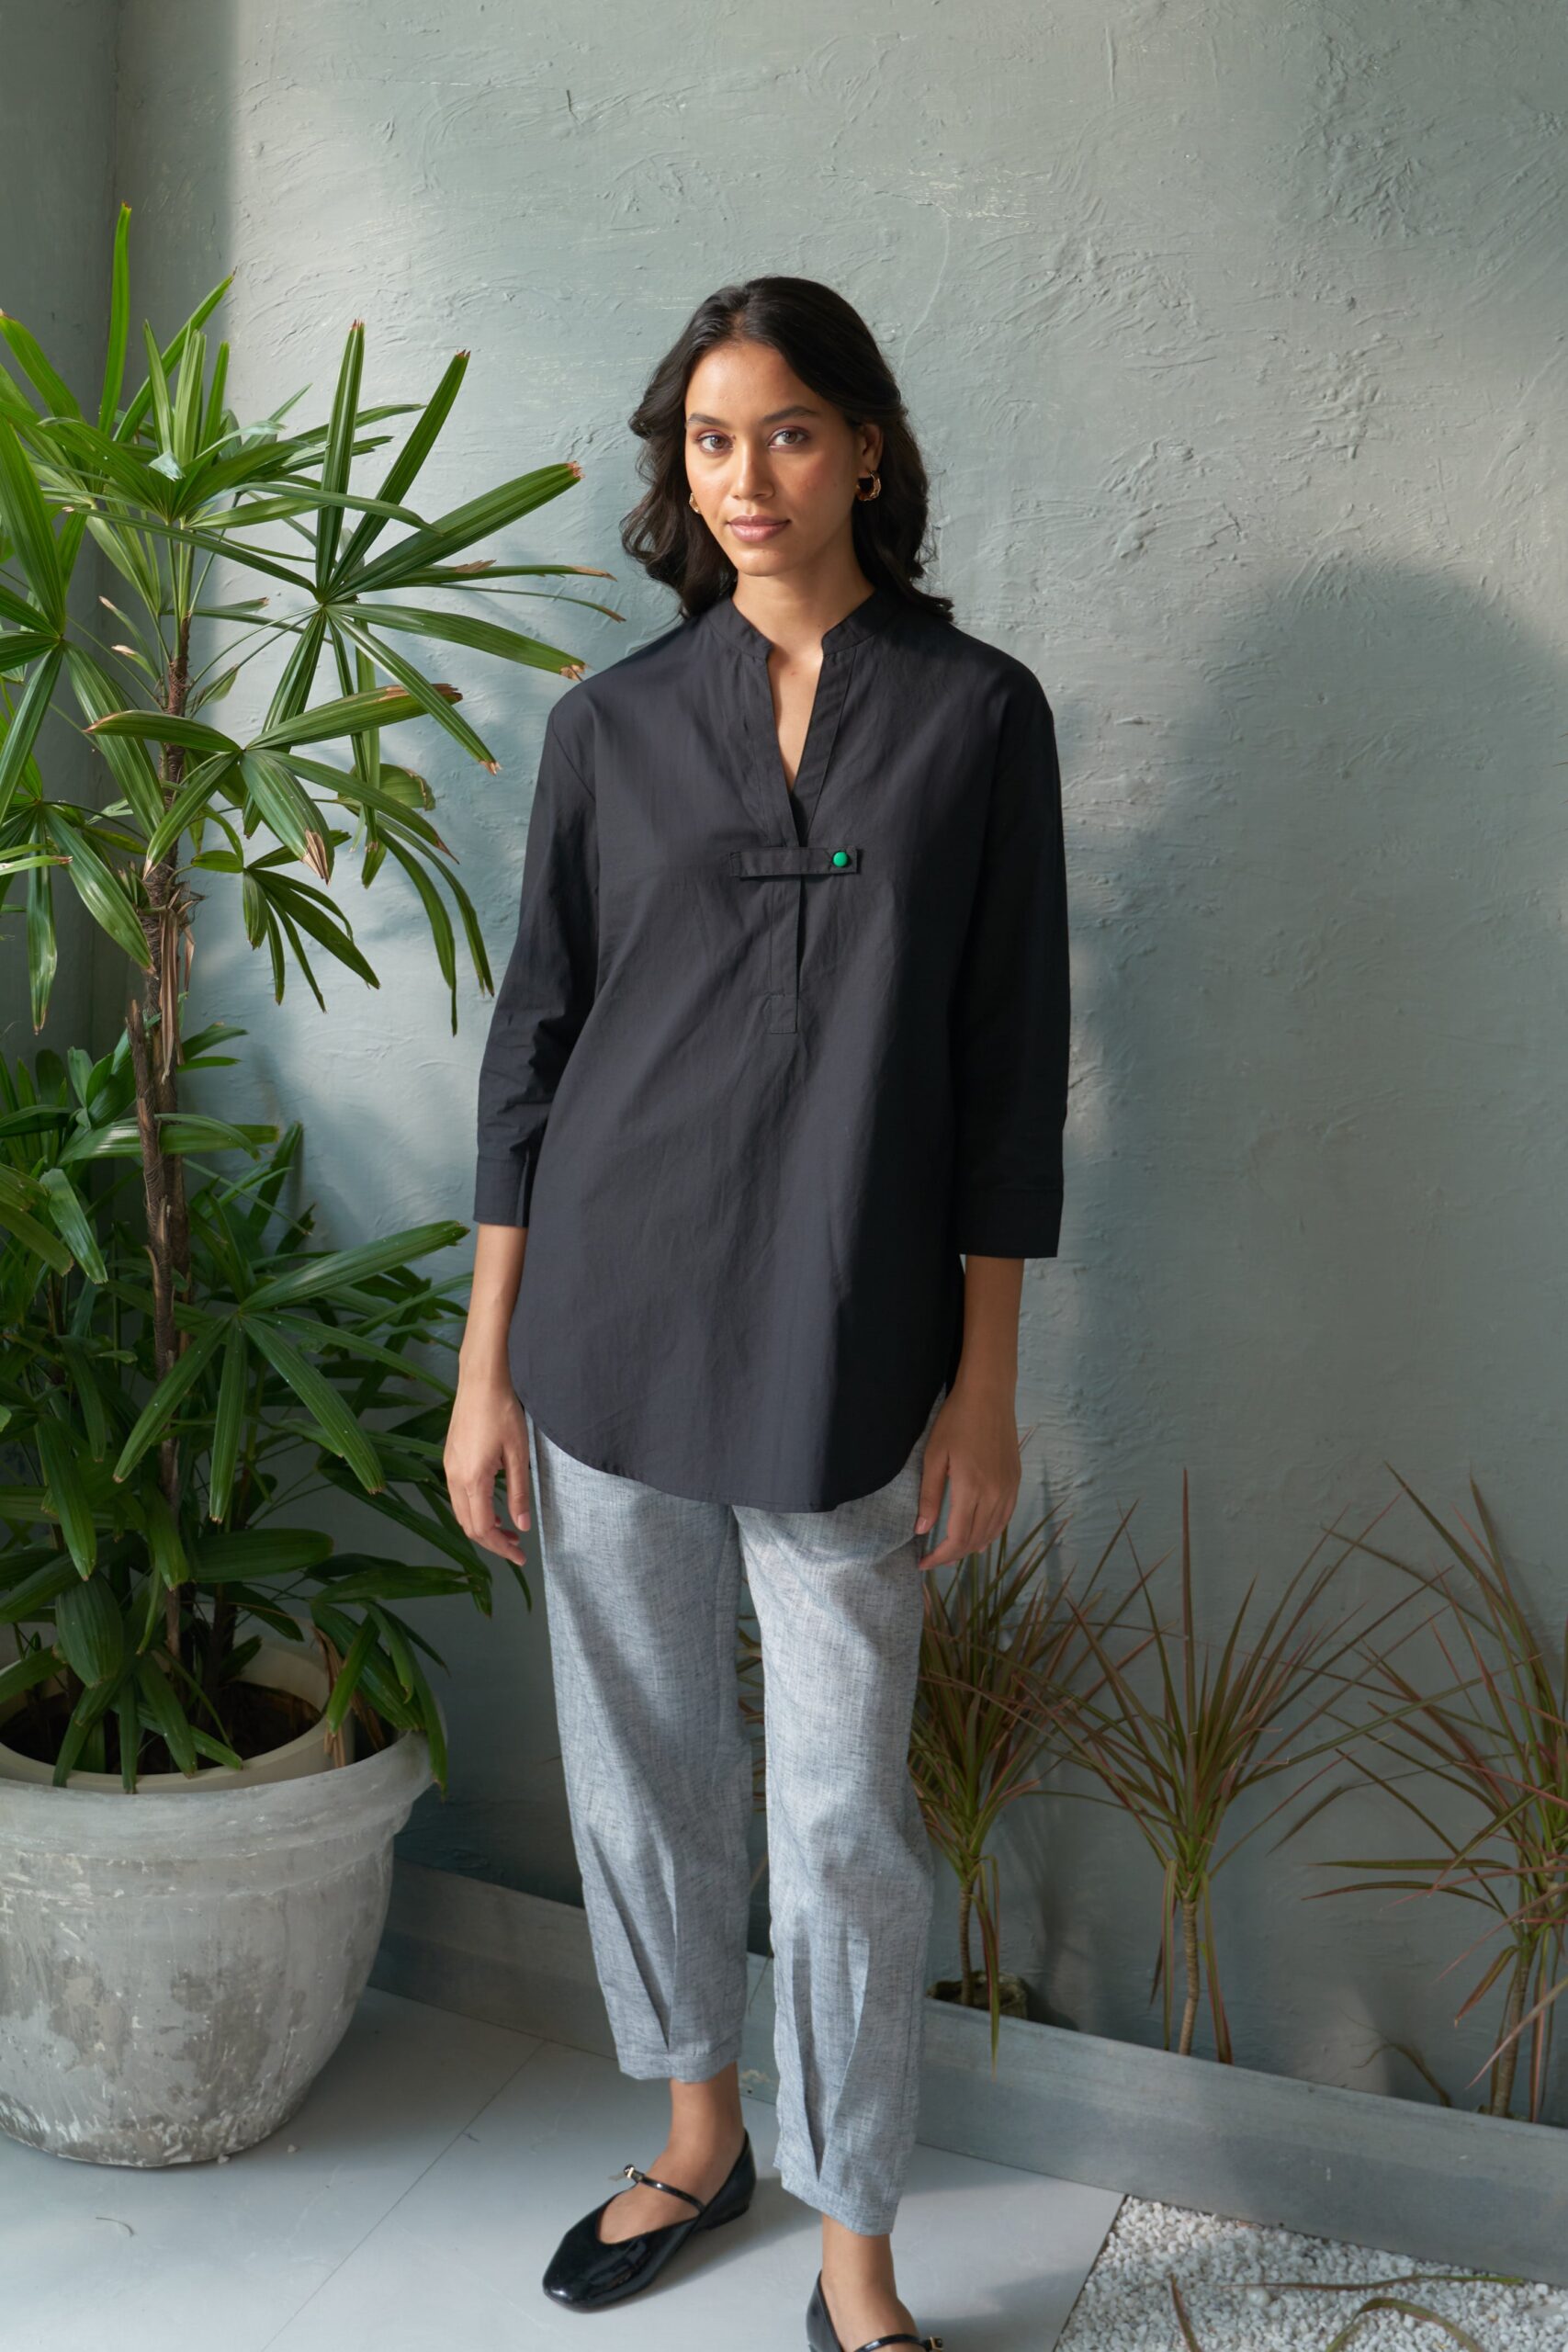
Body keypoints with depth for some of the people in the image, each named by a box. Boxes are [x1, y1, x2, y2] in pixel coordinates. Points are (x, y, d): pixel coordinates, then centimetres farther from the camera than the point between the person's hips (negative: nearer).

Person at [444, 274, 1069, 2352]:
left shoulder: (977, 713, 0)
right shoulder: (615, 719, 5)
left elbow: (1007, 1062, -1)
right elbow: (534, 1038, 5)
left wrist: (986, 1379, -4)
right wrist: (487, 1361, 3)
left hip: (844, 1354, -2)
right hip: (607, 1324, 3)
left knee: (843, 1819, 5)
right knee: (640, 1760, 15)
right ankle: (700, 2134, 39)